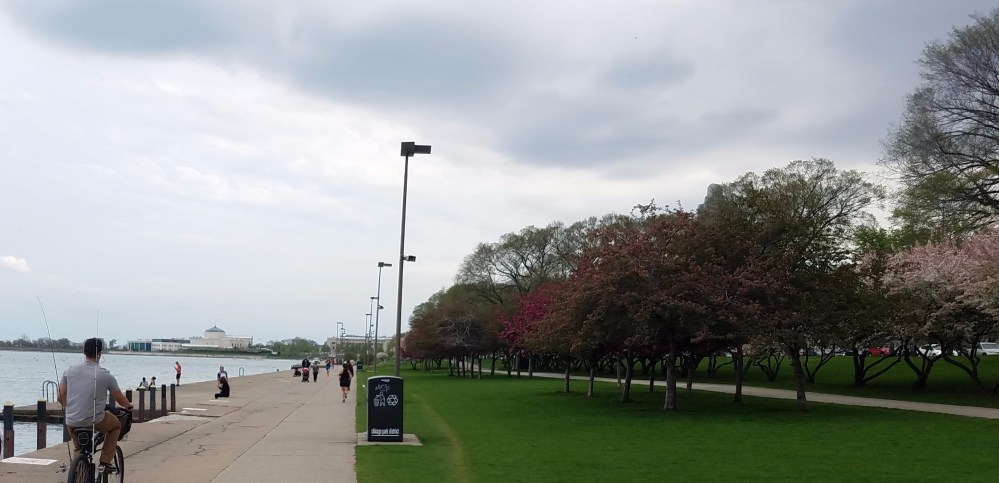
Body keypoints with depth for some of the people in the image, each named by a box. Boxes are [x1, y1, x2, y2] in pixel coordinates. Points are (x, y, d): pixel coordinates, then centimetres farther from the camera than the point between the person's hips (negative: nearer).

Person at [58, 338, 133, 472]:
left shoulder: (69, 371, 2)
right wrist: (129, 405, 27)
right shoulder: (105, 375, -7)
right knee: (116, 425, 28)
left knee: (78, 449, 35)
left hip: (72, 422, 4)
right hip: (95, 421, -4)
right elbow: (120, 400, 4)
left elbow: (60, 397, 6)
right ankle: (105, 462, 20)